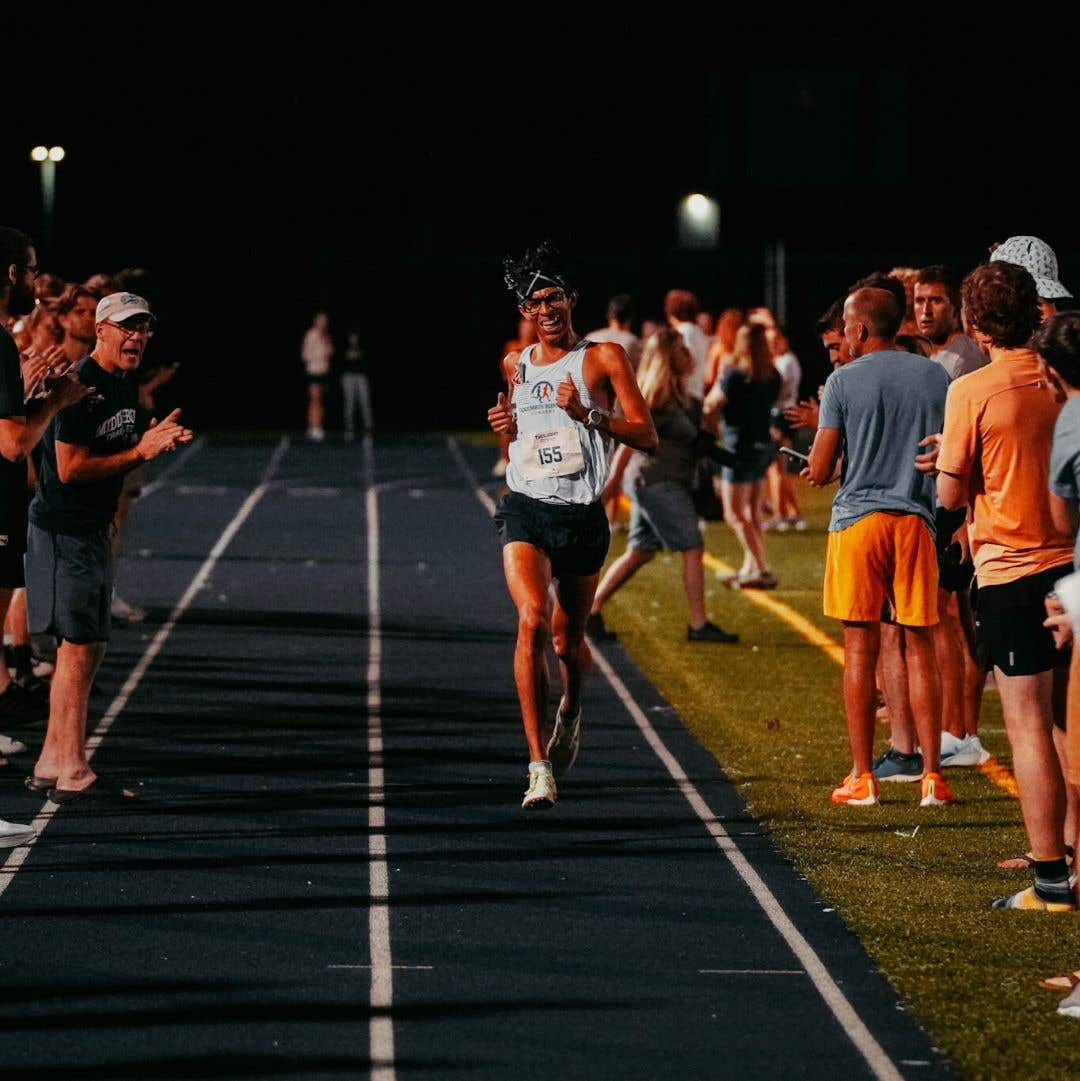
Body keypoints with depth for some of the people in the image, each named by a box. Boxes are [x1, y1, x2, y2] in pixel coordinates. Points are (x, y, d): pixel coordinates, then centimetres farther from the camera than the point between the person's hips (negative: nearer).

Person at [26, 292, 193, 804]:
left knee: (87, 646, 13)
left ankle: (51, 763, 20)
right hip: (63, 528, -10)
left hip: (93, 527, 10)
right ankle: (72, 772, -7)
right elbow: (70, 468, -22)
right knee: (79, 646, -9)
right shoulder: (81, 387, -18)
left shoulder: (125, 382, 11)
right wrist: (138, 453, -19)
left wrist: (158, 438, 2)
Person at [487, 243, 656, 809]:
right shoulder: (516, 365, 12)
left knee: (567, 639, 12)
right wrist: (504, 422, 7)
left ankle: (571, 711, 49)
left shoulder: (603, 357, 0)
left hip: (582, 517, -1)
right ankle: (539, 766, -24)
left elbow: (647, 437, -6)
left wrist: (587, 414, -19)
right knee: (531, 620, -22)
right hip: (525, 512, 1)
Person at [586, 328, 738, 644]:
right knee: (692, 549, -7)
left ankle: (591, 611, 13)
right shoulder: (657, 397, -15)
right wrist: (613, 480, -19)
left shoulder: (674, 393, 15)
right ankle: (699, 625, -5)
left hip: (653, 484, 10)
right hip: (657, 483, -10)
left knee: (639, 553, 12)